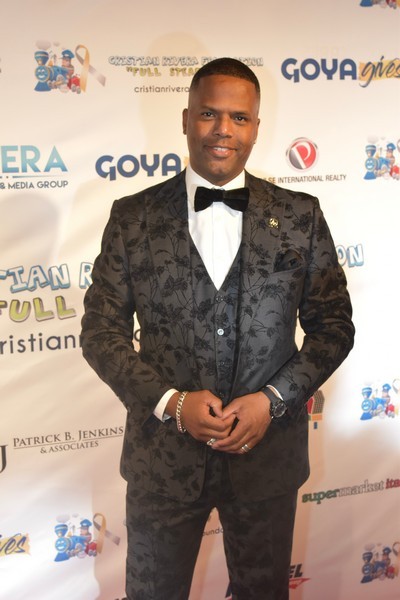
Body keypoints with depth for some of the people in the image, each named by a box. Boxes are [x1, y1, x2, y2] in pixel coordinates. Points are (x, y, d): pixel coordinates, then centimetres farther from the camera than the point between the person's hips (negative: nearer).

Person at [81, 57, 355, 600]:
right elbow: (101, 330, -3)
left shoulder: (301, 216, -3)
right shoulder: (133, 218, -4)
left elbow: (333, 324, 0)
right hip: (163, 453, 0)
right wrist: (170, 402, -16)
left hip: (268, 453, 1)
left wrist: (274, 399, -13)